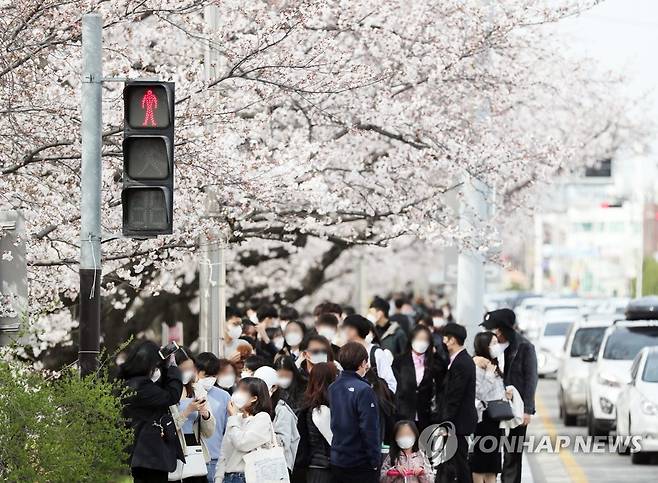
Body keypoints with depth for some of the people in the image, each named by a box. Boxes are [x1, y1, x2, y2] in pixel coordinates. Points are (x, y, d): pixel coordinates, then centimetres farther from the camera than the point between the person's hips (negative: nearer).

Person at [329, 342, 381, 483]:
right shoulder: (363, 390, -18)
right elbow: (370, 429, -18)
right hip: (360, 463, -7)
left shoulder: (332, 388, 3)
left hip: (336, 462, 7)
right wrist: (375, 461, -11)